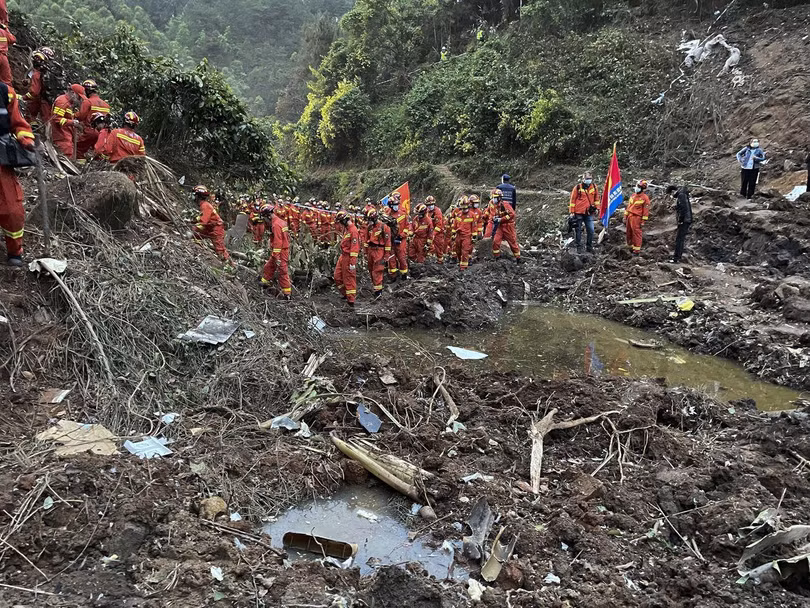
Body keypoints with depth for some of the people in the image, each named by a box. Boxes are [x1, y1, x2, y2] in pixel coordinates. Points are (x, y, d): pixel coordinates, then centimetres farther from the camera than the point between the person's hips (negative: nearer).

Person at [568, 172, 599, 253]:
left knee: (591, 230, -2)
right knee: (578, 230, 5)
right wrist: (572, 212, -2)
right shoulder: (577, 187, -3)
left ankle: (589, 247, 13)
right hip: (578, 213, -2)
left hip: (589, 213, 2)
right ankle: (579, 247, 16)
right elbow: (572, 200, 0)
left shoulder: (594, 187, 6)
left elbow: (596, 198, 19)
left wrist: (595, 207, 16)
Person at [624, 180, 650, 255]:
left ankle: (637, 250, 0)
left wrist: (643, 221, -12)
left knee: (636, 233, -5)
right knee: (629, 233, 11)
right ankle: (631, 247, 23)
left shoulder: (645, 198, -9)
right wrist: (625, 217, 14)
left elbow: (646, 211, -9)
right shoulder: (633, 195, 12)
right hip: (629, 217, 7)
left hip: (637, 218, -7)